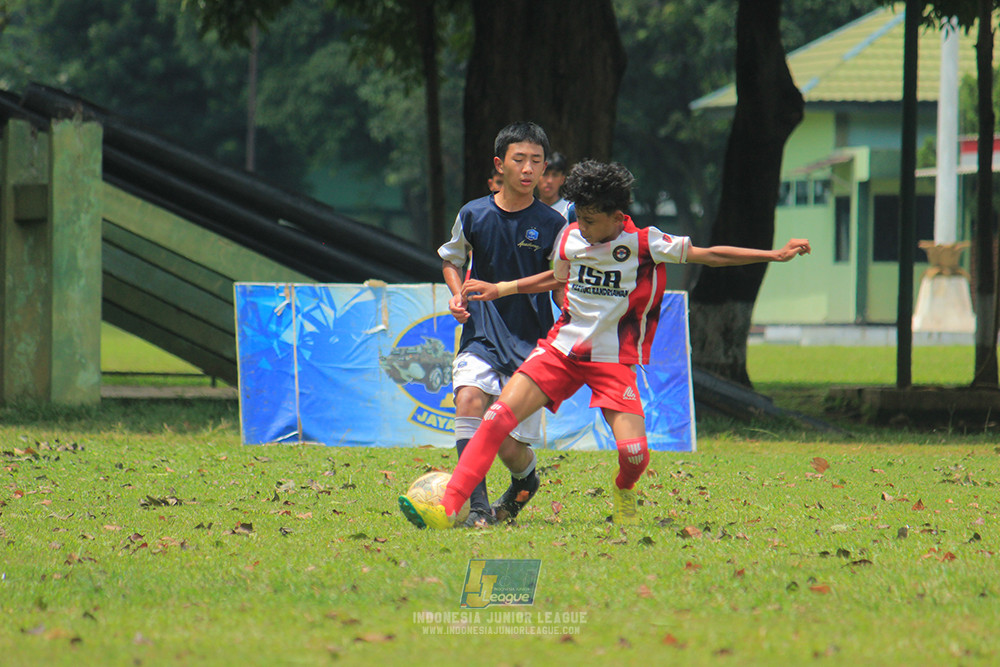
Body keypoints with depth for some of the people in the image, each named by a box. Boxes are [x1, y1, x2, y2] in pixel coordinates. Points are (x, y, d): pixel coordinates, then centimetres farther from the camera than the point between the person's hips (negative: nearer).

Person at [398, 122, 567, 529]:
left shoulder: (551, 225, -2)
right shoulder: (473, 215, 2)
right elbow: (451, 259, 21)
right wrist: (457, 295, 3)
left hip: (531, 340, -1)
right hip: (481, 332, 1)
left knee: (511, 443, -2)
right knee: (469, 399, -28)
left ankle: (525, 481, 36)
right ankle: (476, 507, -31)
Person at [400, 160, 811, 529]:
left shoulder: (644, 244, -10)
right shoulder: (570, 238, 2)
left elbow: (709, 256, -2)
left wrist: (776, 255, -5)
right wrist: (501, 289, 21)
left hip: (613, 361, -3)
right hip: (561, 347, 3)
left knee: (634, 452, -20)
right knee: (499, 416, -17)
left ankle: (624, 490, 20)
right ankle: (447, 508, -20)